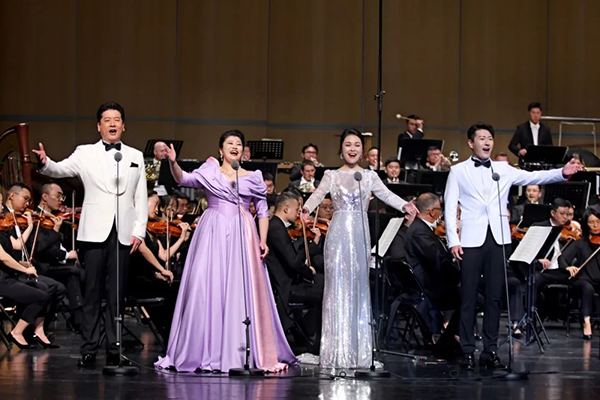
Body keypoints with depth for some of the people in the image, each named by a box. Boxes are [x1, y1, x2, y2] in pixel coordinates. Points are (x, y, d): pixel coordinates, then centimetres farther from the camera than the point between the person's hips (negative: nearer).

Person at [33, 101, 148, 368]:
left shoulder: (135, 156, 13)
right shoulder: (85, 153, 6)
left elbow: (141, 198, 11)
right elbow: (60, 170, -8)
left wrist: (139, 231, 2)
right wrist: (44, 163, -30)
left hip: (123, 234, 2)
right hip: (94, 233, -2)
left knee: (116, 294, 4)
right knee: (92, 293, -1)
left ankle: (113, 350, 8)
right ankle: (89, 350, 1)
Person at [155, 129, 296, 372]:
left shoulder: (253, 177, 12)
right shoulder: (209, 172, 9)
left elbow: (262, 211, 12)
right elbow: (183, 179, -5)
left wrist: (263, 240, 1)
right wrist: (173, 163, -24)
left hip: (242, 235, 1)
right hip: (213, 234, -1)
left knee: (242, 292, -3)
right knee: (207, 290, -6)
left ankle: (239, 352, 3)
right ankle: (206, 351, 0)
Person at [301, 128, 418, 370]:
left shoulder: (369, 176, 11)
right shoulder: (332, 176, 8)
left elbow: (386, 194, -3)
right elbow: (318, 194, -8)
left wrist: (404, 206, -24)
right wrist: (306, 208, -31)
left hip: (361, 234, 2)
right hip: (339, 232, -2)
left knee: (359, 288, 3)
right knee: (338, 287, -4)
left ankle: (358, 350, 6)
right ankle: (336, 352, -2)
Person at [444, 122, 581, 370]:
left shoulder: (503, 170, 14)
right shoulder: (458, 171, 7)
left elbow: (532, 177, 5)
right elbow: (450, 207, 3)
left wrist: (563, 173, -11)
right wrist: (453, 241, -7)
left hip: (498, 238, 3)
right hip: (471, 240, -2)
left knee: (494, 296, 4)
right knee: (469, 297, -2)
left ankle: (490, 350, 9)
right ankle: (468, 351, 3)